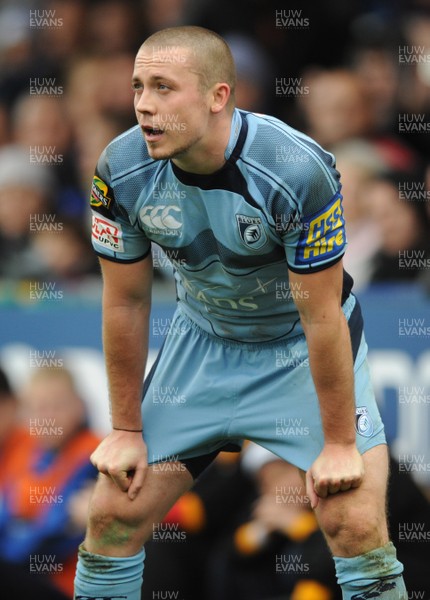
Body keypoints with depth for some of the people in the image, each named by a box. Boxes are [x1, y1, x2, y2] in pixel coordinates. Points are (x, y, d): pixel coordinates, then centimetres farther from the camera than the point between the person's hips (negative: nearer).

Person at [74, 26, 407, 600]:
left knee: (358, 527, -17)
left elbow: (320, 317, -23)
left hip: (305, 351, -4)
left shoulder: (298, 170, -30)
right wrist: (126, 430, 0)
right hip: (203, 337, 4)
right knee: (113, 518, -1)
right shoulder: (121, 170, -18)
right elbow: (126, 302, -5)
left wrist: (338, 444, -17)